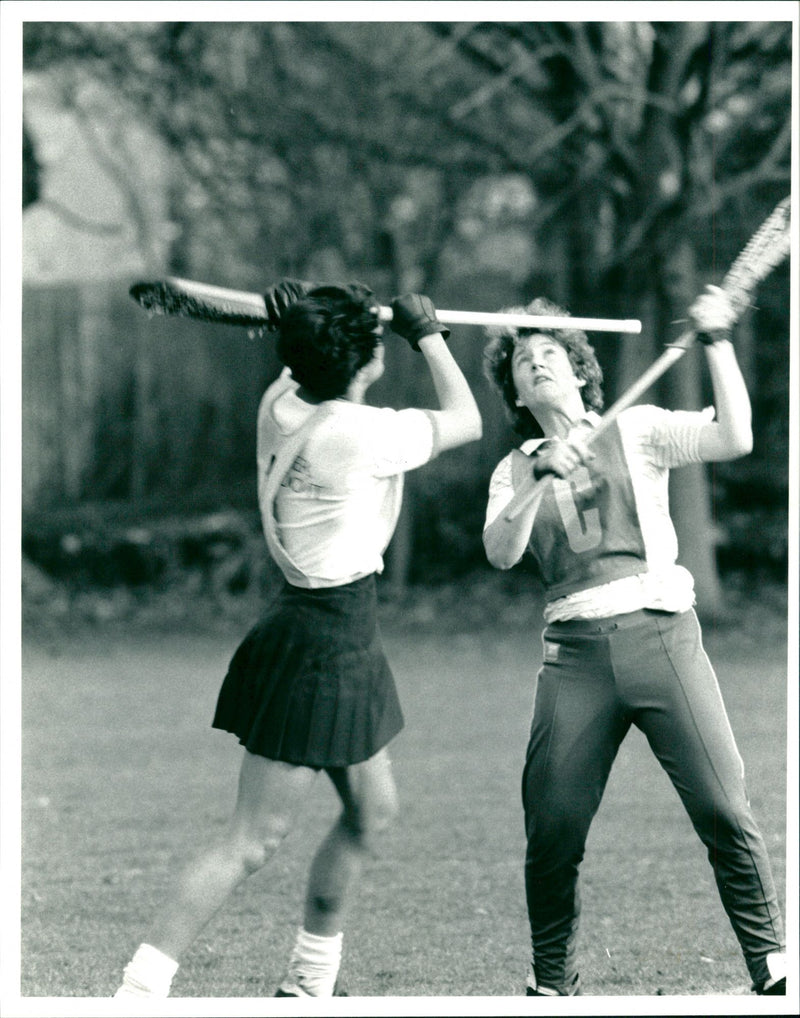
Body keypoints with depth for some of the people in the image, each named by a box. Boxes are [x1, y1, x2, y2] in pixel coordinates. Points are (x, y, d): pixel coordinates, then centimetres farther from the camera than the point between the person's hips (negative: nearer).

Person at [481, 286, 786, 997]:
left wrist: (717, 343, -5)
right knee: (552, 830, -5)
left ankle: (770, 963, 0)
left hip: (659, 635, -2)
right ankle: (553, 985, 12)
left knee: (723, 809, -12)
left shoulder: (637, 430, 12)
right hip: (575, 651, 2)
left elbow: (734, 438, -3)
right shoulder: (515, 471, 16)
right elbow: (501, 552, -3)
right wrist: (538, 480, -17)